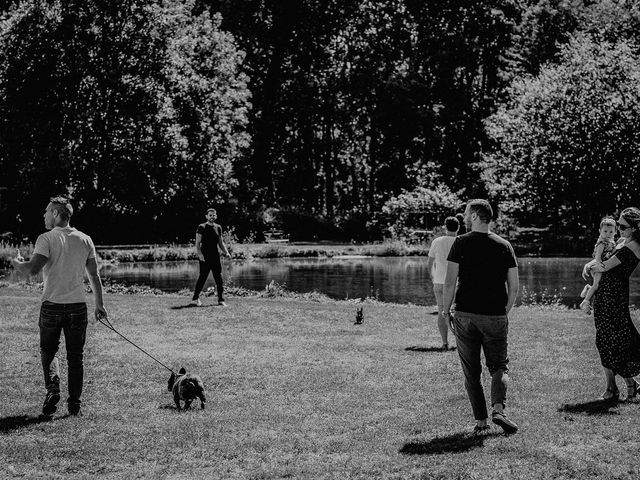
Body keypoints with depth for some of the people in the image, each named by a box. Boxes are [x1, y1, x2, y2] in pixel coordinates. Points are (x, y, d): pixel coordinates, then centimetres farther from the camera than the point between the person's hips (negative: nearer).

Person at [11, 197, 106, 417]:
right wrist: (99, 305, 14)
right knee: (75, 356, 8)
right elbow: (94, 276, 8)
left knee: (48, 351, 13)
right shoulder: (85, 240, 6)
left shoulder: (47, 239, -7)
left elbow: (33, 269, -19)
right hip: (78, 305, 3)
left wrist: (17, 264, 2)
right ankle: (74, 404, 7)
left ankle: (52, 389, -8)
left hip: (52, 305, -3)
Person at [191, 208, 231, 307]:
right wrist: (199, 254, -20)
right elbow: (197, 243, -7)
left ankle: (221, 300, 3)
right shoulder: (202, 227, -3)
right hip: (205, 257, -5)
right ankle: (195, 298, 7)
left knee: (219, 278, 0)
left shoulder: (218, 228, 13)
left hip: (215, 256, 5)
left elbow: (221, 243, 20)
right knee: (202, 277, -4)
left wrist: (226, 252, 5)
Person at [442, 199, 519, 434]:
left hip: (465, 315, -1)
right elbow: (514, 287, 5)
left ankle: (480, 420, 5)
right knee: (499, 365, 10)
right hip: (495, 316, 2)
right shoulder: (504, 245, 5)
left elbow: (450, 282, -7)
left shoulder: (461, 243, -3)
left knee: (471, 370, 8)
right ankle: (498, 409, -14)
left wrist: (446, 311, 3)